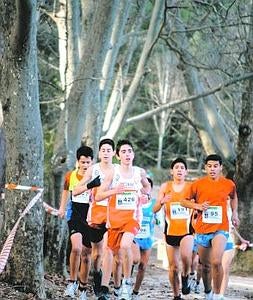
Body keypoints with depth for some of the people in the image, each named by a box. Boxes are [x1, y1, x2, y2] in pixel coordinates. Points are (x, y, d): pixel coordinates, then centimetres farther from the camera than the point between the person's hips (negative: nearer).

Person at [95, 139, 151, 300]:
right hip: (115, 215, 1)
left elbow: (147, 186, 27)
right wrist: (114, 191, -18)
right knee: (110, 249, 5)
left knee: (125, 245, -25)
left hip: (133, 215, -1)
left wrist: (144, 195, 5)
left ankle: (127, 282, -8)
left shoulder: (140, 172, 4)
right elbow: (98, 196, -3)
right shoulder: (113, 172, -2)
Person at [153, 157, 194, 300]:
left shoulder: (191, 187, 1)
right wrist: (162, 202, -19)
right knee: (173, 267, 5)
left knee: (186, 255, -29)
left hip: (187, 230, -2)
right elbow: (155, 210, 2)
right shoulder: (166, 187, 3)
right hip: (170, 231, 2)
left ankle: (185, 276, 0)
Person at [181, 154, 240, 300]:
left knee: (216, 262, -23)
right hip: (202, 229, 2)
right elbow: (184, 201, 8)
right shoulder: (198, 184, -1)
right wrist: (197, 206, -8)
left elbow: (233, 197, 24)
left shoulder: (229, 184, 1)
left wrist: (235, 213, 14)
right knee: (206, 266, 13)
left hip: (220, 229, -2)